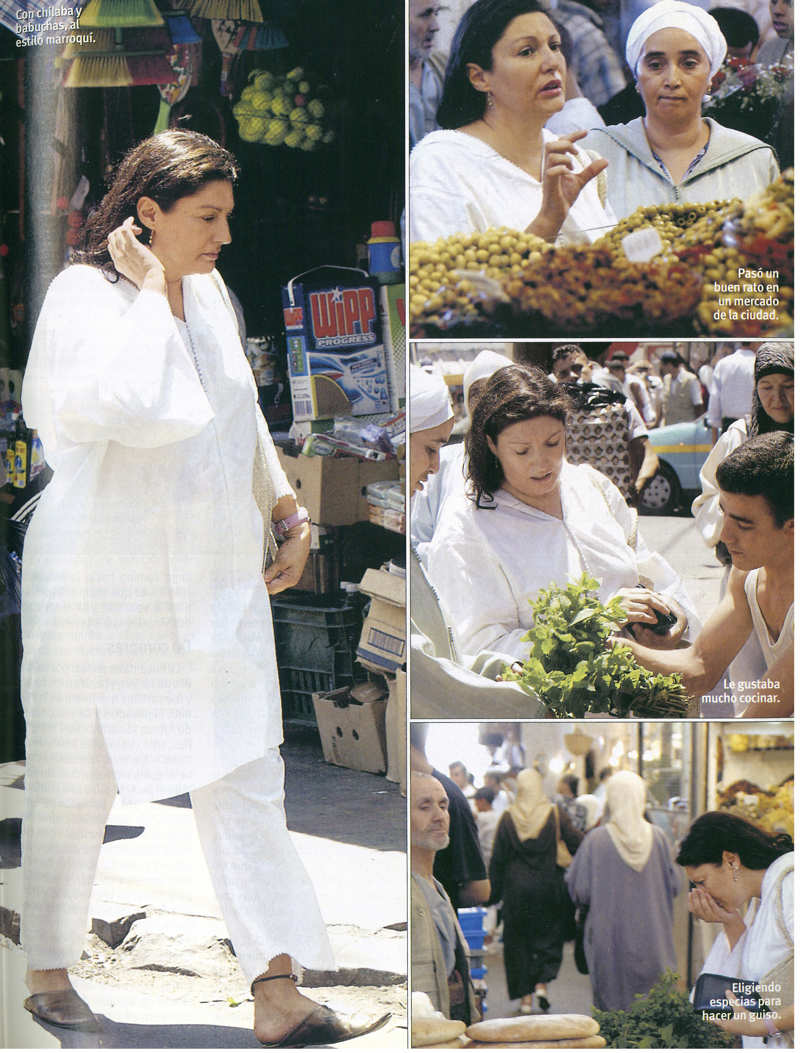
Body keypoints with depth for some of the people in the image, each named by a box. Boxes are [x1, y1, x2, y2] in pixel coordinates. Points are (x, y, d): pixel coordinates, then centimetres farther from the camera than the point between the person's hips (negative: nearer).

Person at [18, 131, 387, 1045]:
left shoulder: (208, 294, 10)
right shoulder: (82, 298, -12)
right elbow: (149, 410, -30)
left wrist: (289, 513, 17)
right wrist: (150, 290, -20)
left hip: (217, 582, 6)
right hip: (102, 584, -6)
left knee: (246, 780, -1)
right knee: (74, 789, 7)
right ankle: (47, 973, 26)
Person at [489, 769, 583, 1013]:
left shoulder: (508, 818, -5)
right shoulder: (555, 814, -6)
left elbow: (497, 859, -2)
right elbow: (576, 845, -6)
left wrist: (494, 892, 5)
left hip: (517, 889, 0)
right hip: (549, 887, 0)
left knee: (519, 940, 10)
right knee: (549, 936, 16)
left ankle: (525, 997, 9)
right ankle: (542, 983, -2)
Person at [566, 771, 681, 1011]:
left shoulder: (596, 840, -11)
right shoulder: (658, 837, -3)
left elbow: (580, 892, -8)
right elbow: (673, 886, 4)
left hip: (611, 940, -2)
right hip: (652, 936, 2)